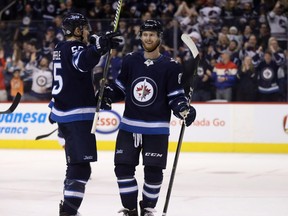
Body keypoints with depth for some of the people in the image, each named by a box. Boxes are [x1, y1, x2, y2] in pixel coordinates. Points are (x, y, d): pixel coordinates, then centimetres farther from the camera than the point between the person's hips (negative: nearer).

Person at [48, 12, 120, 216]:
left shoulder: (61, 48, 14)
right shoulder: (74, 48, -14)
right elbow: (83, 62, -39)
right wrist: (100, 46, -54)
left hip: (63, 113, 10)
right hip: (78, 116, -10)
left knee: (76, 162, 22)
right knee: (81, 166, -13)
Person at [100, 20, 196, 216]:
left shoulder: (170, 66, -6)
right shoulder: (130, 60, 4)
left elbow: (175, 96, -6)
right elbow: (120, 88, 13)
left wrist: (184, 109, -23)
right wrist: (107, 95, -3)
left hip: (156, 129, -3)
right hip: (129, 126, 3)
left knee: (153, 171, 0)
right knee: (123, 167, 1)